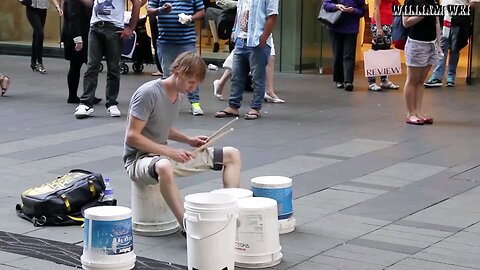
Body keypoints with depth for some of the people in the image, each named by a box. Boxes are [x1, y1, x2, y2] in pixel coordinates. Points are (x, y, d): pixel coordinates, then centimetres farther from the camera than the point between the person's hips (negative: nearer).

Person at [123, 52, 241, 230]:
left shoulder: (177, 95, 7)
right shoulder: (148, 93, -18)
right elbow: (131, 137, -21)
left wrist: (188, 140, 4)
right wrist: (169, 152, -24)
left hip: (163, 154, 8)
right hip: (139, 158, -8)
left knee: (232, 155, 2)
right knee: (164, 167, -47)